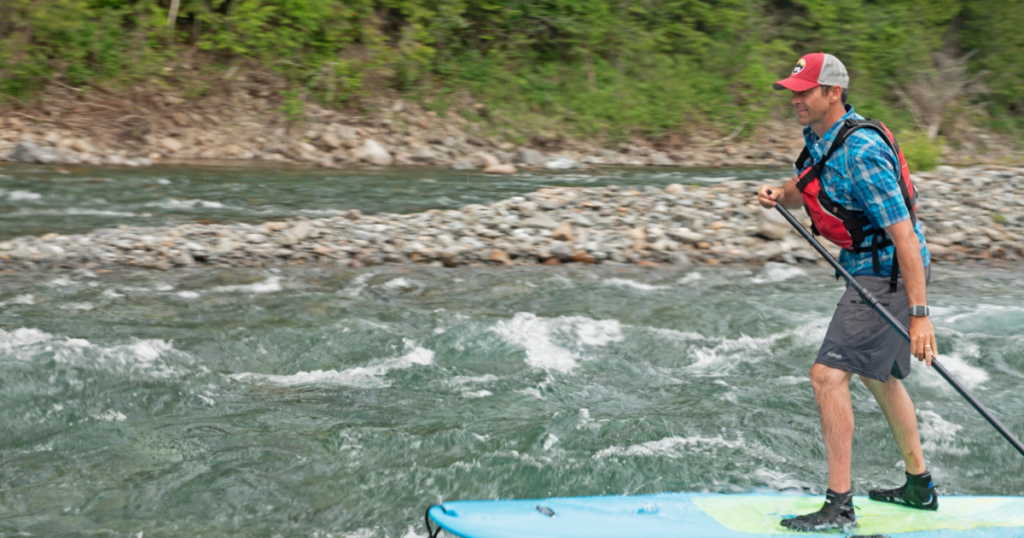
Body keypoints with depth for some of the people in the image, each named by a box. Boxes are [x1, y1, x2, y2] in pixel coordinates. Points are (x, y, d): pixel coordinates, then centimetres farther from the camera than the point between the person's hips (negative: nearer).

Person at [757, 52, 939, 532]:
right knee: (878, 375, 22)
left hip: (889, 276, -11)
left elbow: (903, 234, -28)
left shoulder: (861, 153, -26)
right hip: (871, 273, 11)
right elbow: (805, 190, 23)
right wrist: (778, 195, -2)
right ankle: (920, 487, 36)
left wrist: (920, 314, -30)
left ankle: (839, 507, -10)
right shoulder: (819, 137, 4)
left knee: (828, 377, -14)